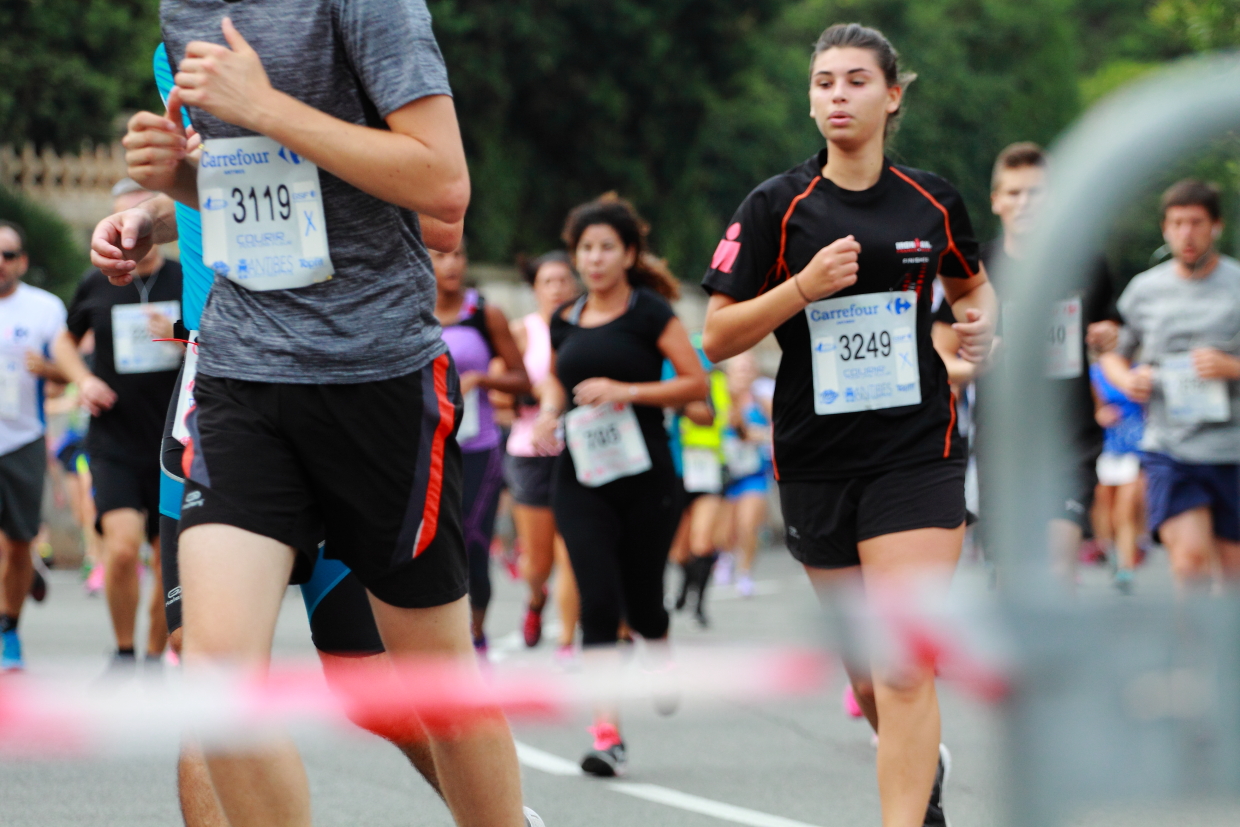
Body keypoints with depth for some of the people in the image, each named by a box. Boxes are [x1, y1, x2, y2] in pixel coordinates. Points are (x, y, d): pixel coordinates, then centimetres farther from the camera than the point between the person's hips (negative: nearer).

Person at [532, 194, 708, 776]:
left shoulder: (650, 312, -4)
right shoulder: (564, 322, 10)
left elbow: (696, 383, -7)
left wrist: (627, 391, -17)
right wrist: (548, 412, 5)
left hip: (645, 475, -3)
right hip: (581, 479, 3)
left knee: (641, 599, 7)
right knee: (599, 601, -10)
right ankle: (607, 733, -12)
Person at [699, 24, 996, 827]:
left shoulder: (934, 201, 3)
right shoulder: (777, 208, -1)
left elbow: (972, 283, 22)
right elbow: (717, 337, -4)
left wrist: (982, 322, -1)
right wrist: (804, 287, -18)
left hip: (918, 452, -1)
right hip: (815, 460, 1)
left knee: (903, 669, -16)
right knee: (868, 676, 13)